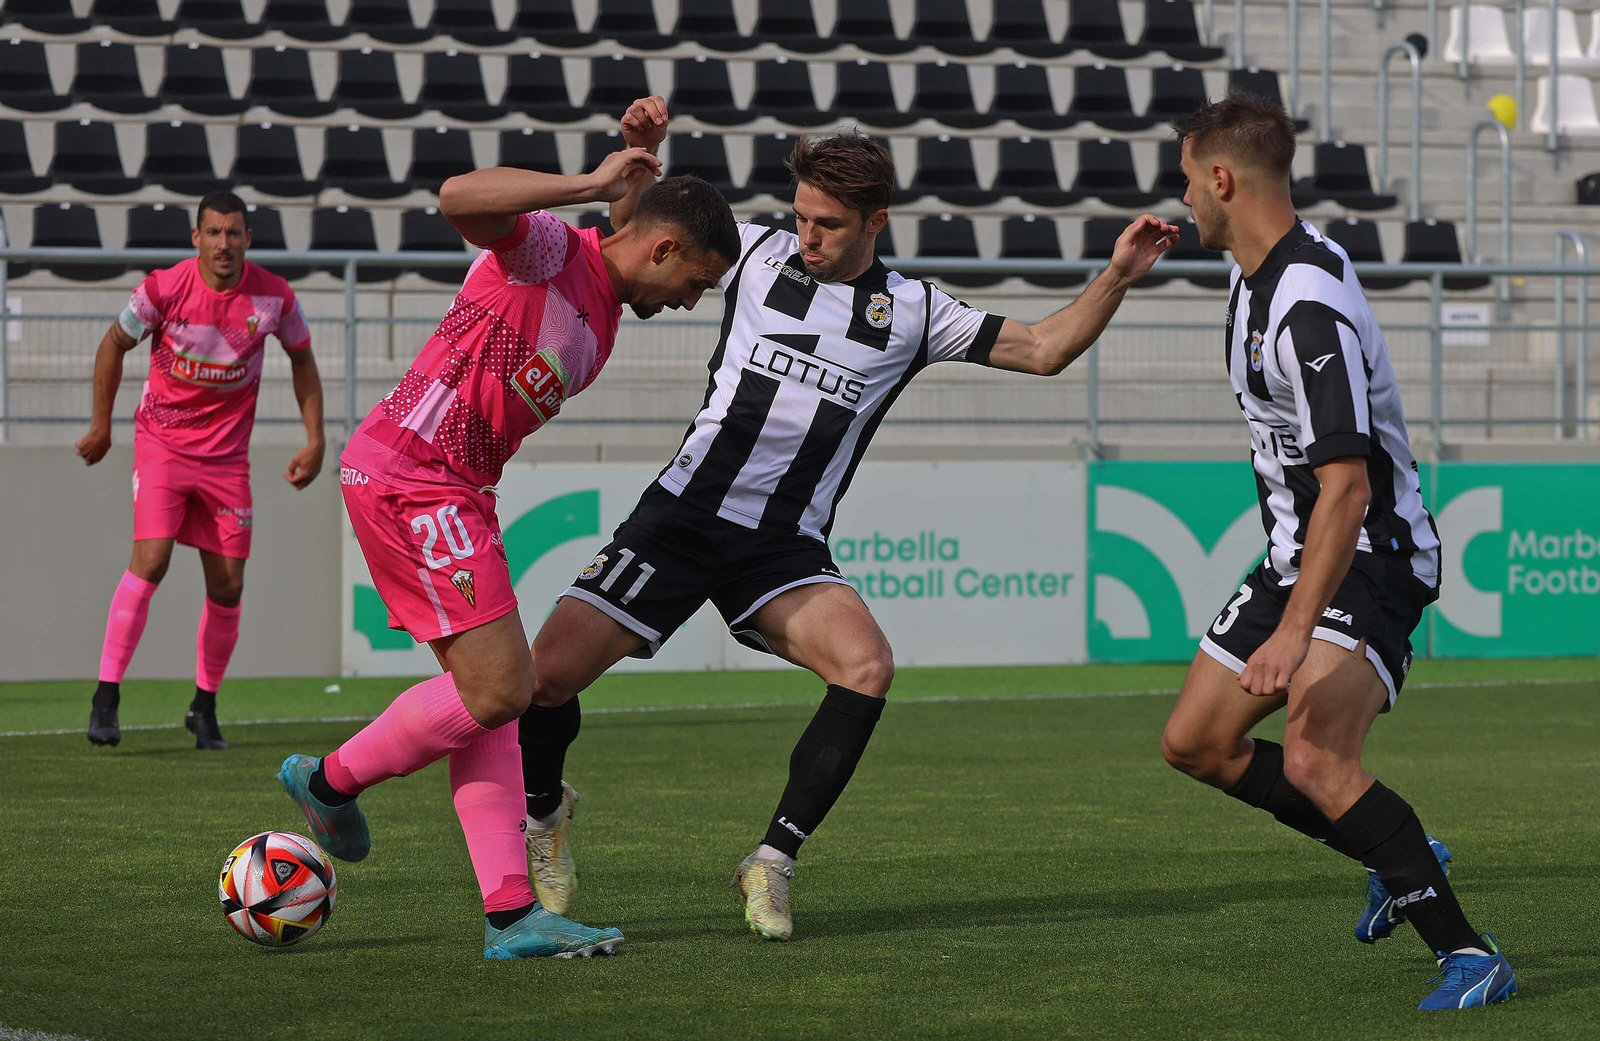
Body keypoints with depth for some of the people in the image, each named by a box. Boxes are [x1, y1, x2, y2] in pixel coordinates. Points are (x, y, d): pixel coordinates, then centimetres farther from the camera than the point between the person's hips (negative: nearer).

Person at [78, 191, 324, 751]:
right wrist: (101, 424, 8)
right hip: (162, 441, -2)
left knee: (227, 587, 1)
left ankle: (205, 707, 20)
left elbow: (302, 358, 9)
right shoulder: (164, 288, -14)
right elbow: (115, 343, 3)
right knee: (150, 560, -20)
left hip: (227, 453, 2)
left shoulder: (276, 297, -9)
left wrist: (314, 440, 5)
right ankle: (106, 695, -13)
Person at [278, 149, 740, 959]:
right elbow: (459, 197, -28)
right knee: (499, 689, -10)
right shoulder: (548, 250, -8)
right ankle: (331, 782, 9)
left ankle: (509, 914, 3)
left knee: (489, 696, 6)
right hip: (407, 476, -11)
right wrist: (590, 186, -24)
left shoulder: (600, 324, 20)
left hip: (450, 491, 11)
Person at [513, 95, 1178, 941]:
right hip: (683, 514, 0)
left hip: (786, 549, 0)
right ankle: (544, 812, 21)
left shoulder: (912, 311, 7)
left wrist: (1116, 278, -4)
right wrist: (640, 154, -3)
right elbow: (635, 234, 15)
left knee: (866, 667, -28)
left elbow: (1043, 349, 8)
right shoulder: (759, 252, 6)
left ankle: (773, 862, -13)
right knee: (548, 672, -13)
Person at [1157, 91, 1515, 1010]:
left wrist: (1295, 631, -38)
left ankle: (1469, 954, -21)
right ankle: (1399, 858, 22)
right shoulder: (1260, 272, 6)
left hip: (1369, 556, -10)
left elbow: (1346, 490, -32)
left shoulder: (1312, 309, -26)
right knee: (1196, 742, 11)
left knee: (1316, 765, -27)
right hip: (1297, 553, 10)